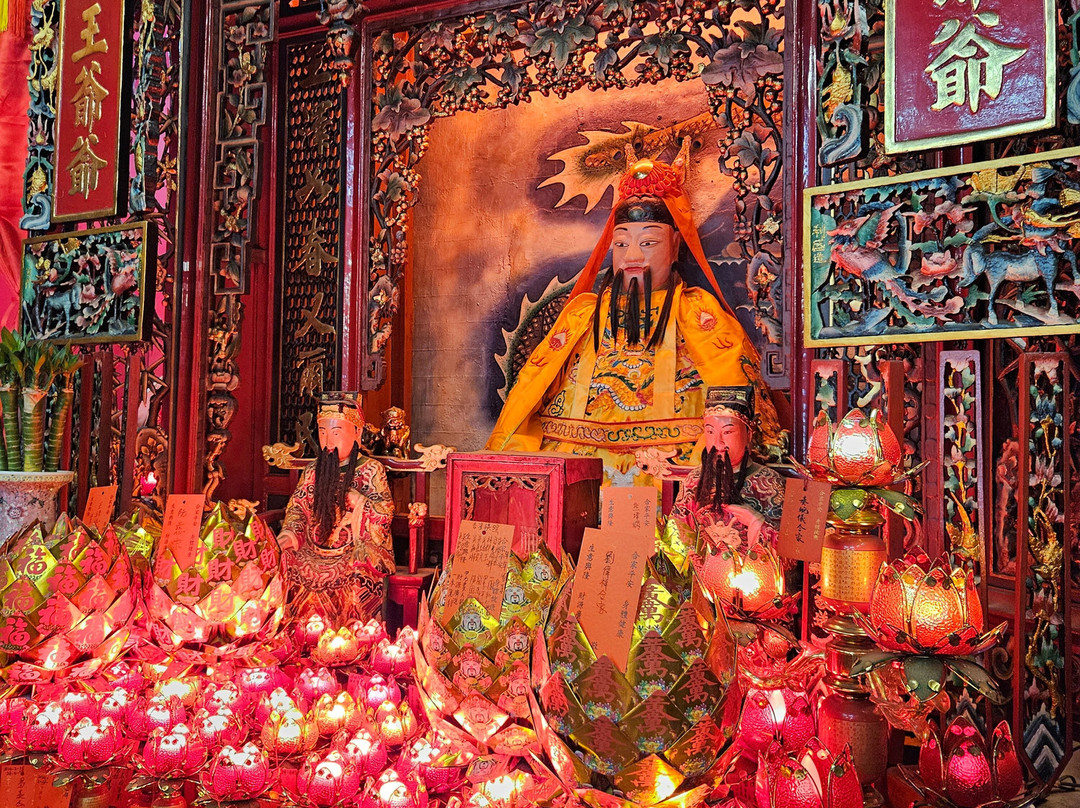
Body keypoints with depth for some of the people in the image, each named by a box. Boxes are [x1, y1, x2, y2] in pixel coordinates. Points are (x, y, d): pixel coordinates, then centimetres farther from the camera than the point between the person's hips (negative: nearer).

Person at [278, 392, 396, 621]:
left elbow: (384, 514, -8)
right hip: (313, 554, 4)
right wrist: (286, 538, -9)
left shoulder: (371, 470, 2)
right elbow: (296, 510, 11)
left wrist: (348, 495, -15)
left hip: (357, 553, -4)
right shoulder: (312, 472, 14)